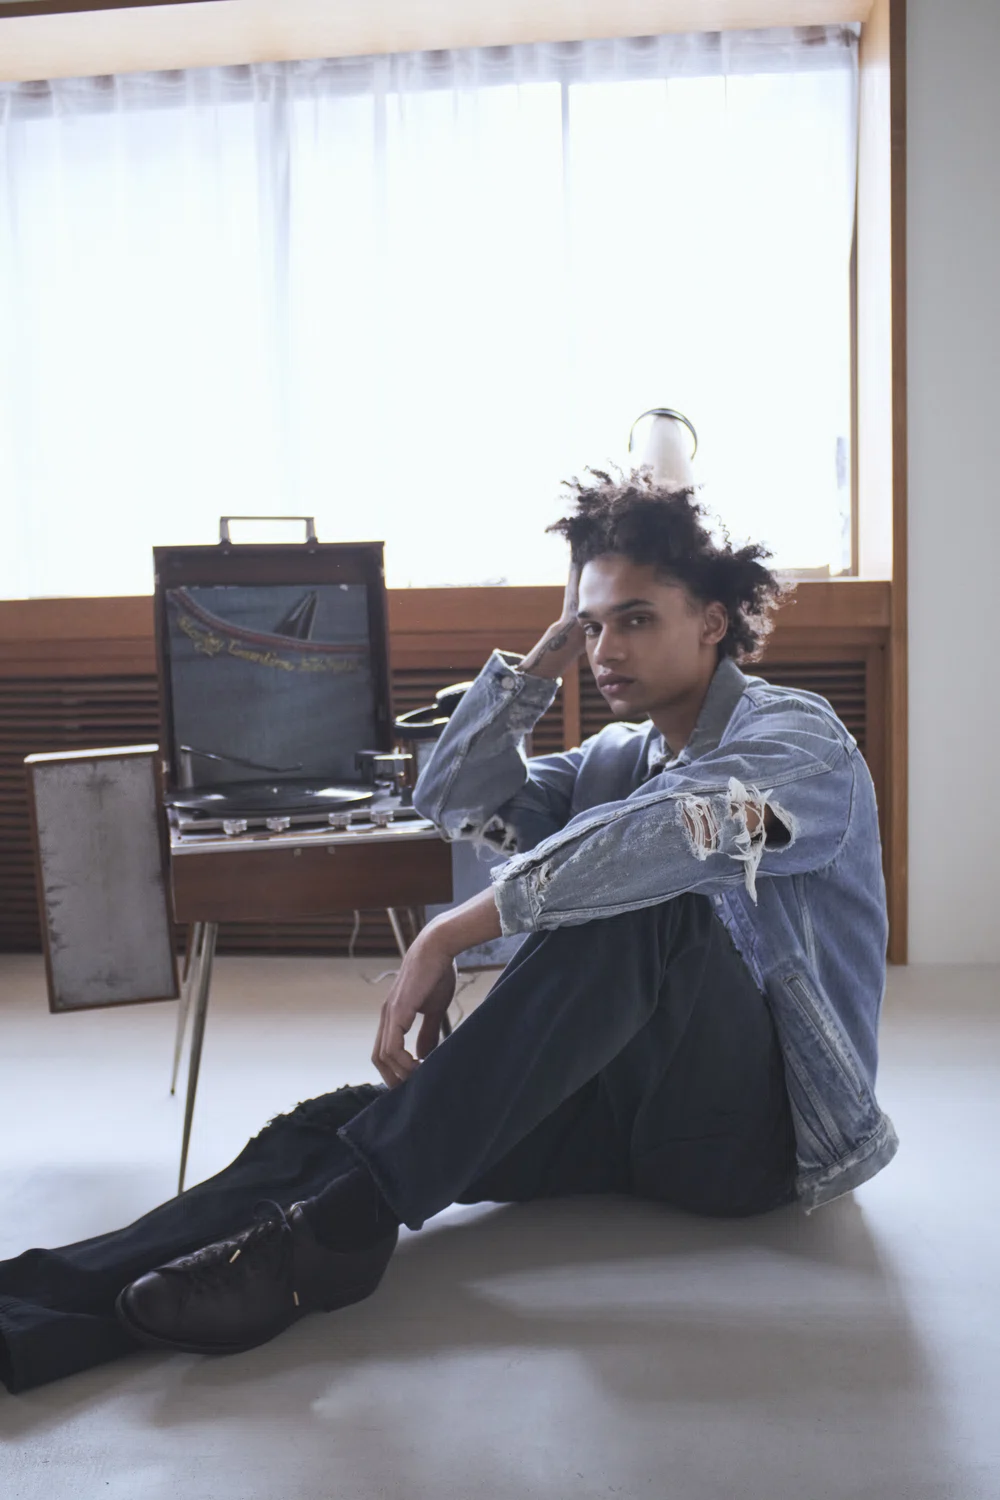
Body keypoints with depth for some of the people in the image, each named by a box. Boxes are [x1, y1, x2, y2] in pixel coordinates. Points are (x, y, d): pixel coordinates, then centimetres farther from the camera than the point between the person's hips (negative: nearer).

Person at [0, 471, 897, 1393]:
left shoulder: (796, 736, -7)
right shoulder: (623, 758, 17)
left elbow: (678, 829, -30)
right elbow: (458, 802, 10)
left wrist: (455, 932, -32)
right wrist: (552, 652, 5)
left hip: (762, 1120, -5)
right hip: (637, 1108, 6)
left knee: (644, 900, -36)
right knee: (346, 1123, -20)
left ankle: (347, 1217, -36)